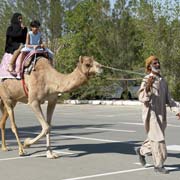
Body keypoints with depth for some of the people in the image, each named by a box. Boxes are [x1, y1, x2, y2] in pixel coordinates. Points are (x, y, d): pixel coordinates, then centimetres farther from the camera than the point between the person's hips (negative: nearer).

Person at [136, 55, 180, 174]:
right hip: (151, 114, -7)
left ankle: (141, 151, 41)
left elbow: (168, 99, 13)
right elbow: (142, 98, -21)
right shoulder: (147, 80, -11)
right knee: (157, 139, -9)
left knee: (157, 139, 16)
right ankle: (158, 165, 2)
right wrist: (148, 86, -37)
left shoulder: (163, 81, 11)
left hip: (161, 114, 7)